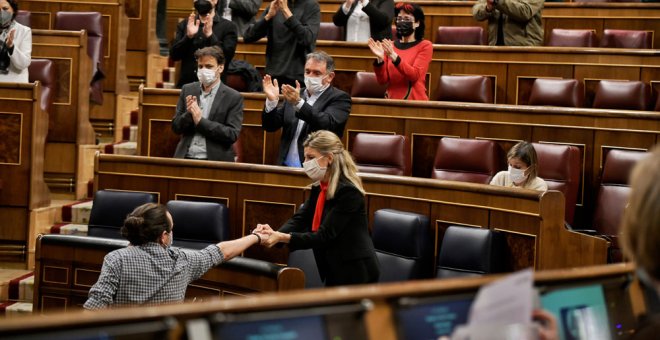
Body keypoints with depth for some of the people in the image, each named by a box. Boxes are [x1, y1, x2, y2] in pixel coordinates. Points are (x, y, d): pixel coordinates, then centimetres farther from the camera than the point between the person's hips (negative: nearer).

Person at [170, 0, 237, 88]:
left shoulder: (228, 27, 1)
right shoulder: (184, 25, 11)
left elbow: (227, 57, -10)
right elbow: (174, 55, 2)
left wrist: (210, 35, -18)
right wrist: (188, 36, -12)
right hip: (186, 84, 3)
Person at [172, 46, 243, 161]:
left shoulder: (234, 98, 0)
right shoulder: (188, 90, 11)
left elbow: (232, 135, -7)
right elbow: (176, 127, 12)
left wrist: (200, 121, -12)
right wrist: (189, 114, -8)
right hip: (186, 158, 2)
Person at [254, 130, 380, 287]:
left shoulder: (348, 192, -19)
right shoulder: (319, 187, 8)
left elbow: (324, 236, -23)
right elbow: (300, 218, -1)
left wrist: (283, 237, -31)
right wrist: (275, 234, -21)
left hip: (355, 274, -8)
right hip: (334, 272, 8)